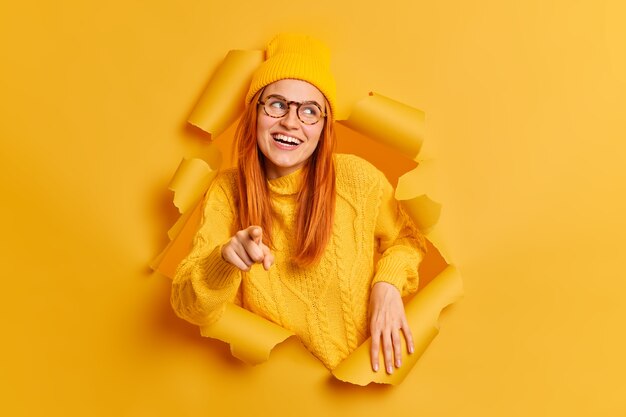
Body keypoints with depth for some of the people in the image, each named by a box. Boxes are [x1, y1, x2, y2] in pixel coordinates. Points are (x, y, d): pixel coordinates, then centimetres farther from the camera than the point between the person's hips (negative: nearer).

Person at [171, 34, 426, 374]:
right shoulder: (227, 190, -7)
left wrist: (388, 284, -12)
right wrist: (225, 261, -33)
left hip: (362, 371, -1)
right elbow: (188, 306, -13)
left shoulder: (358, 178, -11)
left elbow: (406, 238, 8)